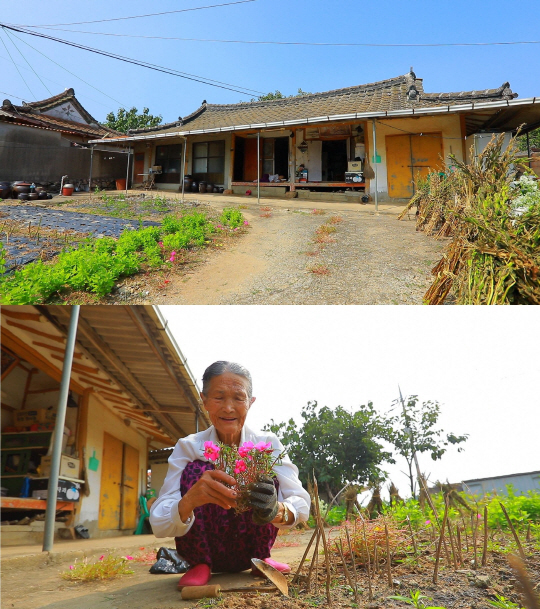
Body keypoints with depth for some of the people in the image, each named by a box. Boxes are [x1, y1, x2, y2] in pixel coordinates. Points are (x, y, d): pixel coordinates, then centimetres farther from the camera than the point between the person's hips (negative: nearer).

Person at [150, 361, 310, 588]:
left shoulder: (268, 443, -12)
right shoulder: (188, 447, -14)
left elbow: (301, 503, -23)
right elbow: (158, 524, -24)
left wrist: (278, 511, -48)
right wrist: (188, 501, -48)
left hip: (248, 549, 1)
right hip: (205, 548, 0)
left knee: (266, 478, -24)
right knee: (196, 470, -24)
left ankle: (261, 558, -2)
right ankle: (200, 565, -7)